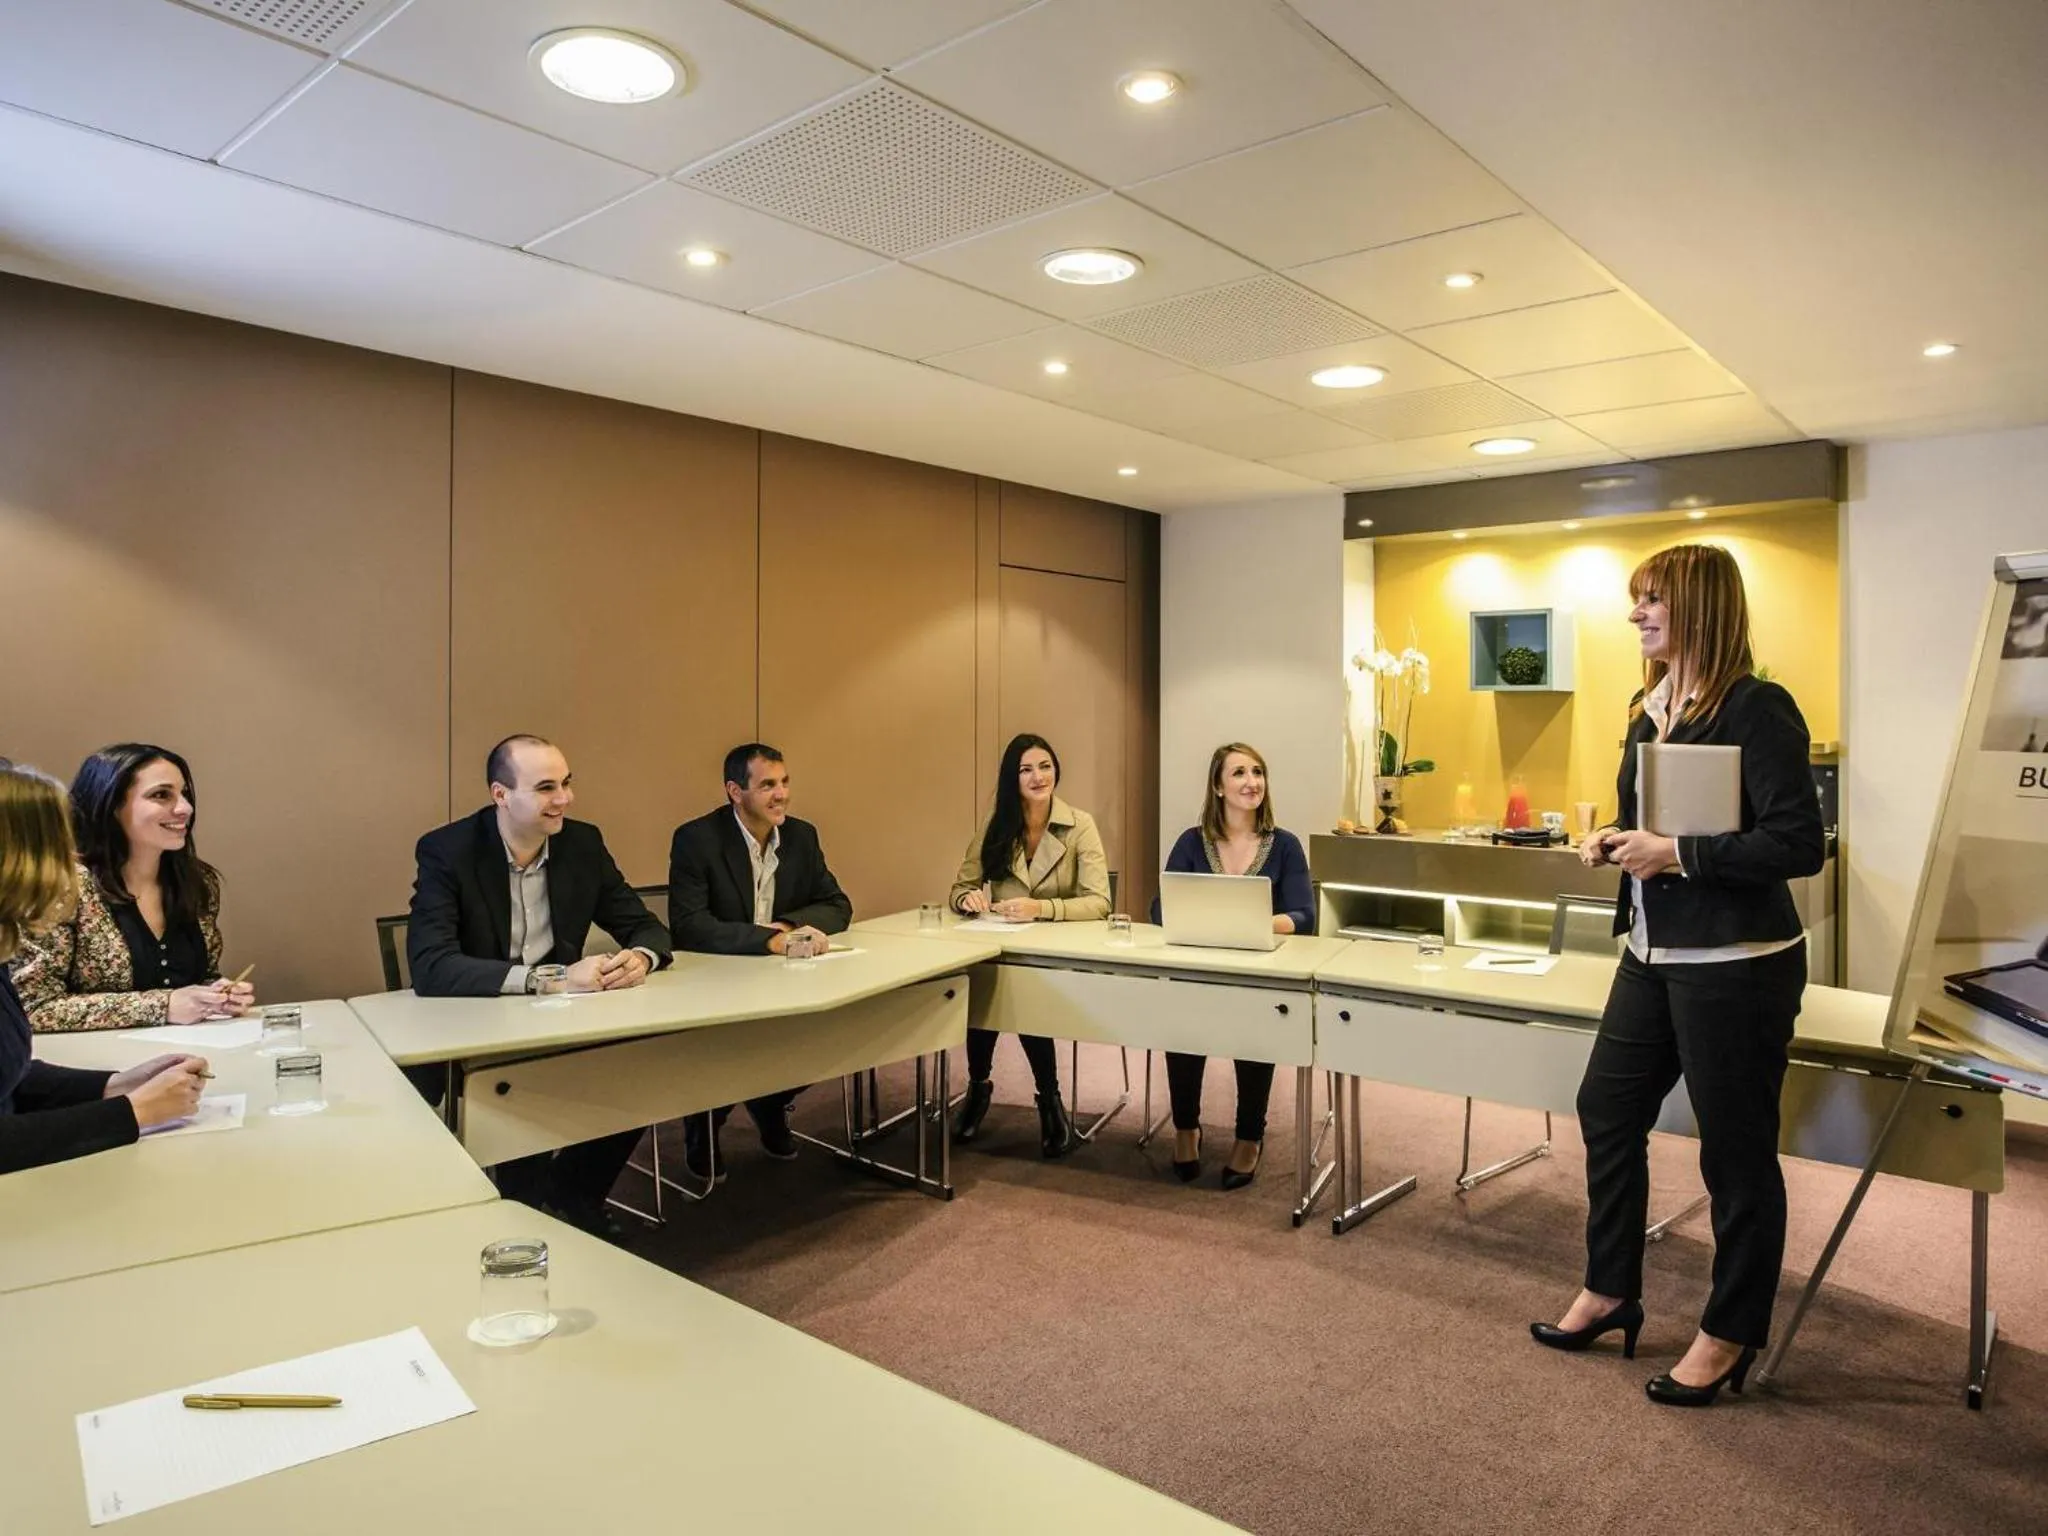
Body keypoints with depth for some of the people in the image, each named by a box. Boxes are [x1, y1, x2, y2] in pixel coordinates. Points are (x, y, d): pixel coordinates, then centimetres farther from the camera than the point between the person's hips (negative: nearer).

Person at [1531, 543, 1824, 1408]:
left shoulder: (1756, 709, -15)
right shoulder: (1648, 708, 9)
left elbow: (1800, 845, -20)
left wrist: (1675, 854, -22)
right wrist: (1615, 842, 2)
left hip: (1735, 964, -9)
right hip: (1652, 955, 9)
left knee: (1735, 1151, 5)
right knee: (1607, 1110, 16)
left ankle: (1731, 1335, 24)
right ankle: (1610, 1293, 33)